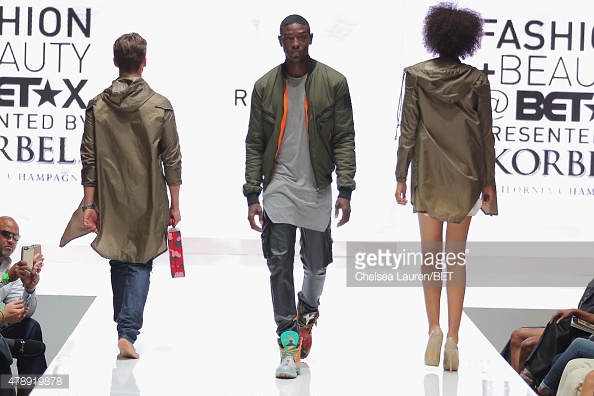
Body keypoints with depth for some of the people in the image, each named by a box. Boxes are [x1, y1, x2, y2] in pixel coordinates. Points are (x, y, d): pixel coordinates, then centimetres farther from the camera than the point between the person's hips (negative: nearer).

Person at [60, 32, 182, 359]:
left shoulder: (97, 106, -2)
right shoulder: (160, 106, -7)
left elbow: (89, 160, -1)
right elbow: (172, 159, -5)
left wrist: (89, 204, 4)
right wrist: (174, 205, 3)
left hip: (111, 203, 2)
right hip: (149, 203, -2)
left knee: (119, 262, 18)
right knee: (140, 265, 4)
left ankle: (124, 326, 28)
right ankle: (128, 332, -10)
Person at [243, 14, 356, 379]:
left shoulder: (333, 83, 0)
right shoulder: (266, 86, 5)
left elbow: (345, 139, -1)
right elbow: (255, 144, 7)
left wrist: (345, 191, -8)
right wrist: (252, 196, 1)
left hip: (316, 188, -1)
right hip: (278, 187, 1)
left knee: (316, 264, 7)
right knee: (280, 266, -4)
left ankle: (307, 312, 38)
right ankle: (290, 344, 1)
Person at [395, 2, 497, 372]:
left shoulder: (416, 75, -5)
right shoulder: (477, 80, -3)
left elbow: (408, 129, -4)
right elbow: (486, 134, 0)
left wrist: (401, 176, 2)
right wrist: (488, 182, 7)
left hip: (428, 174, -1)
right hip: (465, 175, 1)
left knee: (431, 253, 10)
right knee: (457, 256, 5)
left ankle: (434, 327, -2)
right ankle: (453, 339, 1)